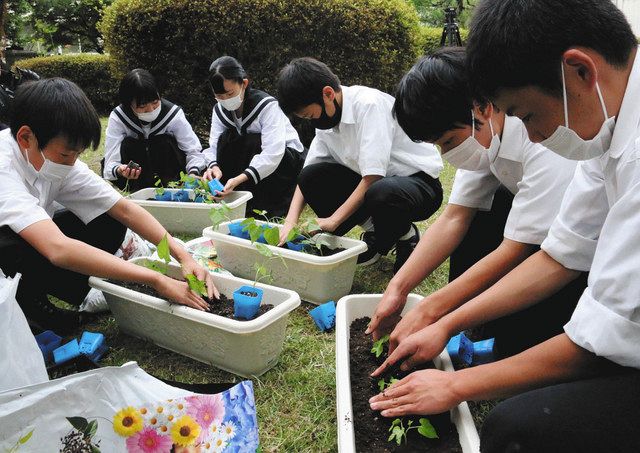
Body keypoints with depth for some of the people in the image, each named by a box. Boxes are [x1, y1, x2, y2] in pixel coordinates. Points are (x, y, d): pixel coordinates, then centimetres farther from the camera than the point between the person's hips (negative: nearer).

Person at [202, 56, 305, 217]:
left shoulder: (267, 106, -26)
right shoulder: (219, 110, -5)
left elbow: (273, 153, -37)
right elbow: (214, 146, -15)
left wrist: (239, 179, -48)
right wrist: (213, 166, -40)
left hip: (289, 159, -5)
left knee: (252, 143, -33)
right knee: (226, 139, -22)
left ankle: (259, 211, -23)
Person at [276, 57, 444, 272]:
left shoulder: (369, 104, -24)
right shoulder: (326, 117, 0)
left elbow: (373, 176, -28)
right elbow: (306, 176, -2)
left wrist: (333, 220, -26)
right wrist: (290, 223, -16)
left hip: (420, 180, -7)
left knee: (381, 193, -41)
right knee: (311, 177, -12)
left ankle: (406, 236, -6)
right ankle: (375, 233, 1)